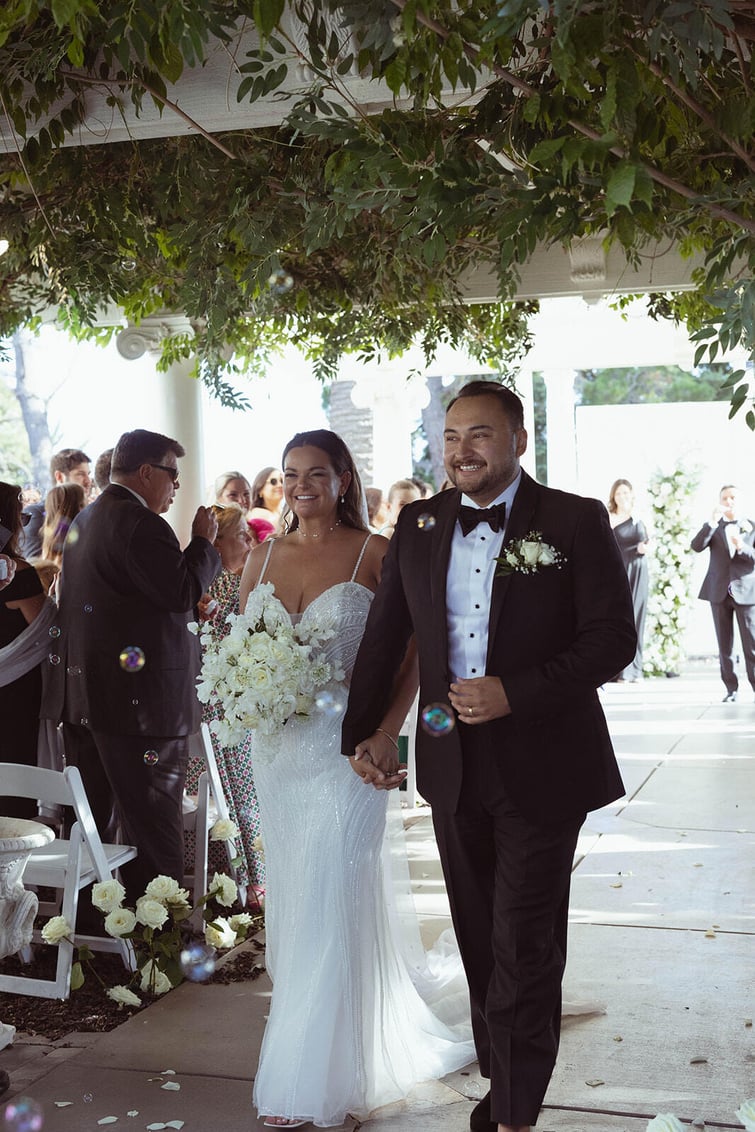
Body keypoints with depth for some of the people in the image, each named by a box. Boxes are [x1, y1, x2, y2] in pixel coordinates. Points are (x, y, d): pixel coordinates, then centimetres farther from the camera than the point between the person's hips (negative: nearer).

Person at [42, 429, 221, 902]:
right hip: (139, 698, -10)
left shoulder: (83, 520, 16)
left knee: (90, 822, 17)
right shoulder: (142, 525, -16)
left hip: (79, 693, 10)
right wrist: (204, 541, -8)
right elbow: (184, 592, -22)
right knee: (155, 827, -3)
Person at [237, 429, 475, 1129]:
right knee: (290, 895, 13)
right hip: (278, 747, 5)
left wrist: (387, 730, -16)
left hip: (346, 745, -5)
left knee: (330, 900, -5)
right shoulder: (262, 559, 9)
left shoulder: (375, 554, -5)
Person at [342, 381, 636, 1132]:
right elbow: (382, 639, 10)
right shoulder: (417, 526, 3)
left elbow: (613, 637, -13)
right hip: (452, 767, 4)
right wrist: (363, 732, 6)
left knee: (524, 948, 4)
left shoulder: (576, 522, -9)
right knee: (480, 940, 17)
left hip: (542, 771, -4)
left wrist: (516, 693, -22)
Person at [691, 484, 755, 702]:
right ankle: (731, 688, 9)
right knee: (725, 645, 4)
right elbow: (696, 546, -9)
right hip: (719, 592, 2)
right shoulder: (714, 527, 8)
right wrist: (713, 521, -20)